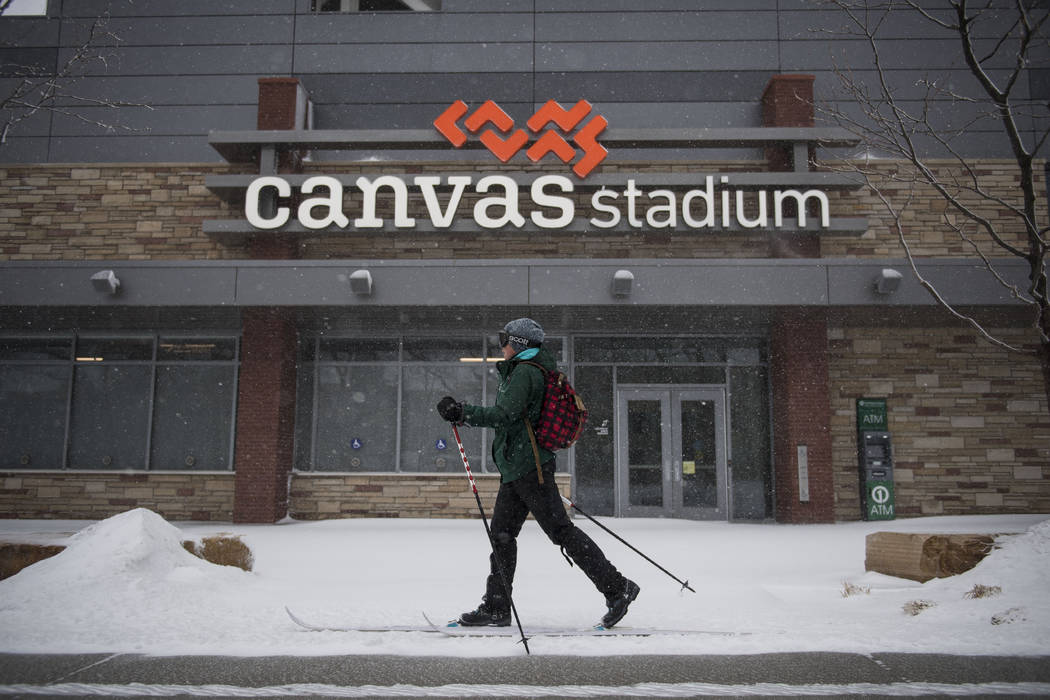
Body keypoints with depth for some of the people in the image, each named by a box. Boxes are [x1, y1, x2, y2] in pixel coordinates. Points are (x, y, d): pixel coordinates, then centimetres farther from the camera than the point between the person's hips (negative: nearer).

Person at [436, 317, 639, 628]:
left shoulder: (525, 372, -12)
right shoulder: (525, 371, 20)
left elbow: (504, 414, -21)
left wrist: (461, 413, -18)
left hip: (527, 468, -10)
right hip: (516, 470, 10)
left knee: (561, 530, -8)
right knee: (502, 533, 10)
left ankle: (617, 588, -1)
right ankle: (496, 608, 16)